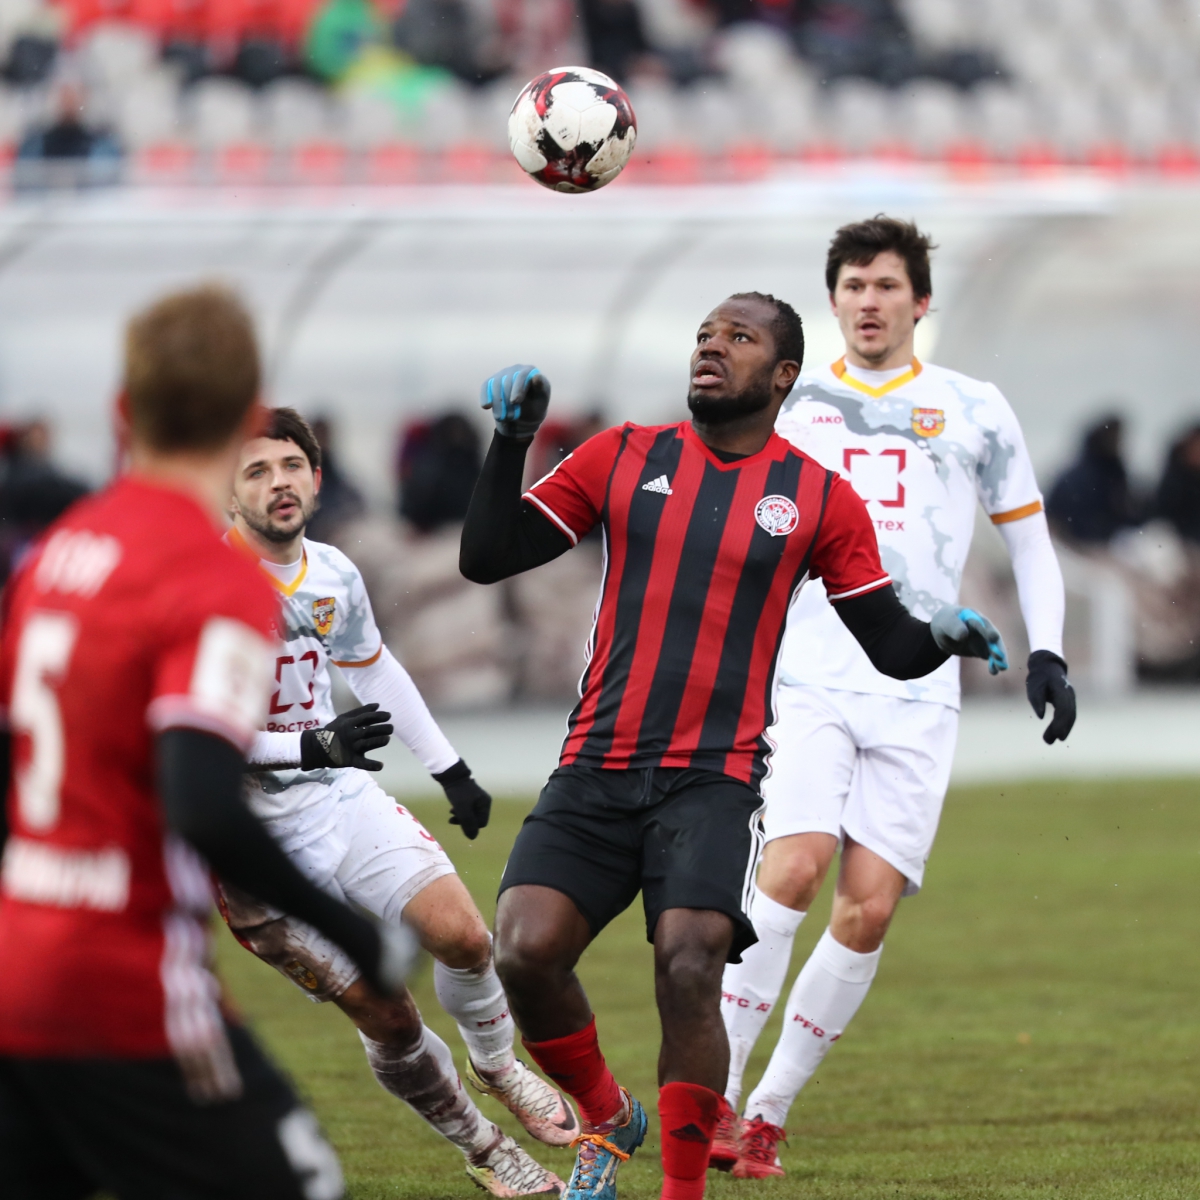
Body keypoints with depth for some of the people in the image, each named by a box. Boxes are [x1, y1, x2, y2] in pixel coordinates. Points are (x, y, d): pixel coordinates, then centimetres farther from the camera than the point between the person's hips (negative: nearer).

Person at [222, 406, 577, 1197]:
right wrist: (309, 747, -32)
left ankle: (496, 1065, 17)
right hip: (253, 834, -5)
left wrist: (451, 770, 28)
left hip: (341, 798, 5)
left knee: (461, 934, -14)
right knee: (386, 1016, -6)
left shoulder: (333, 576, 2)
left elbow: (373, 669, 22)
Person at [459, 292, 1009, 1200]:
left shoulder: (821, 500, 5)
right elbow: (485, 559, 7)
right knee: (524, 951, -15)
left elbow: (892, 648, 9)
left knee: (688, 966, -23)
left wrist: (943, 636, -13)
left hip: (715, 778, -2)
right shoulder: (623, 458, 9)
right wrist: (511, 443, -5)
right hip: (597, 768, 2)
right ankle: (609, 1118, 13)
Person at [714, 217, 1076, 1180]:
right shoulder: (788, 408, 12)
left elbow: (1029, 539, 18)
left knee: (870, 905, -8)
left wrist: (1046, 652, 6)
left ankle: (770, 1111, 3)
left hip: (918, 693, 1)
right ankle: (713, 1096, -17)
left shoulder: (973, 411, 11)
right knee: (793, 867, -21)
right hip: (810, 678, -1)